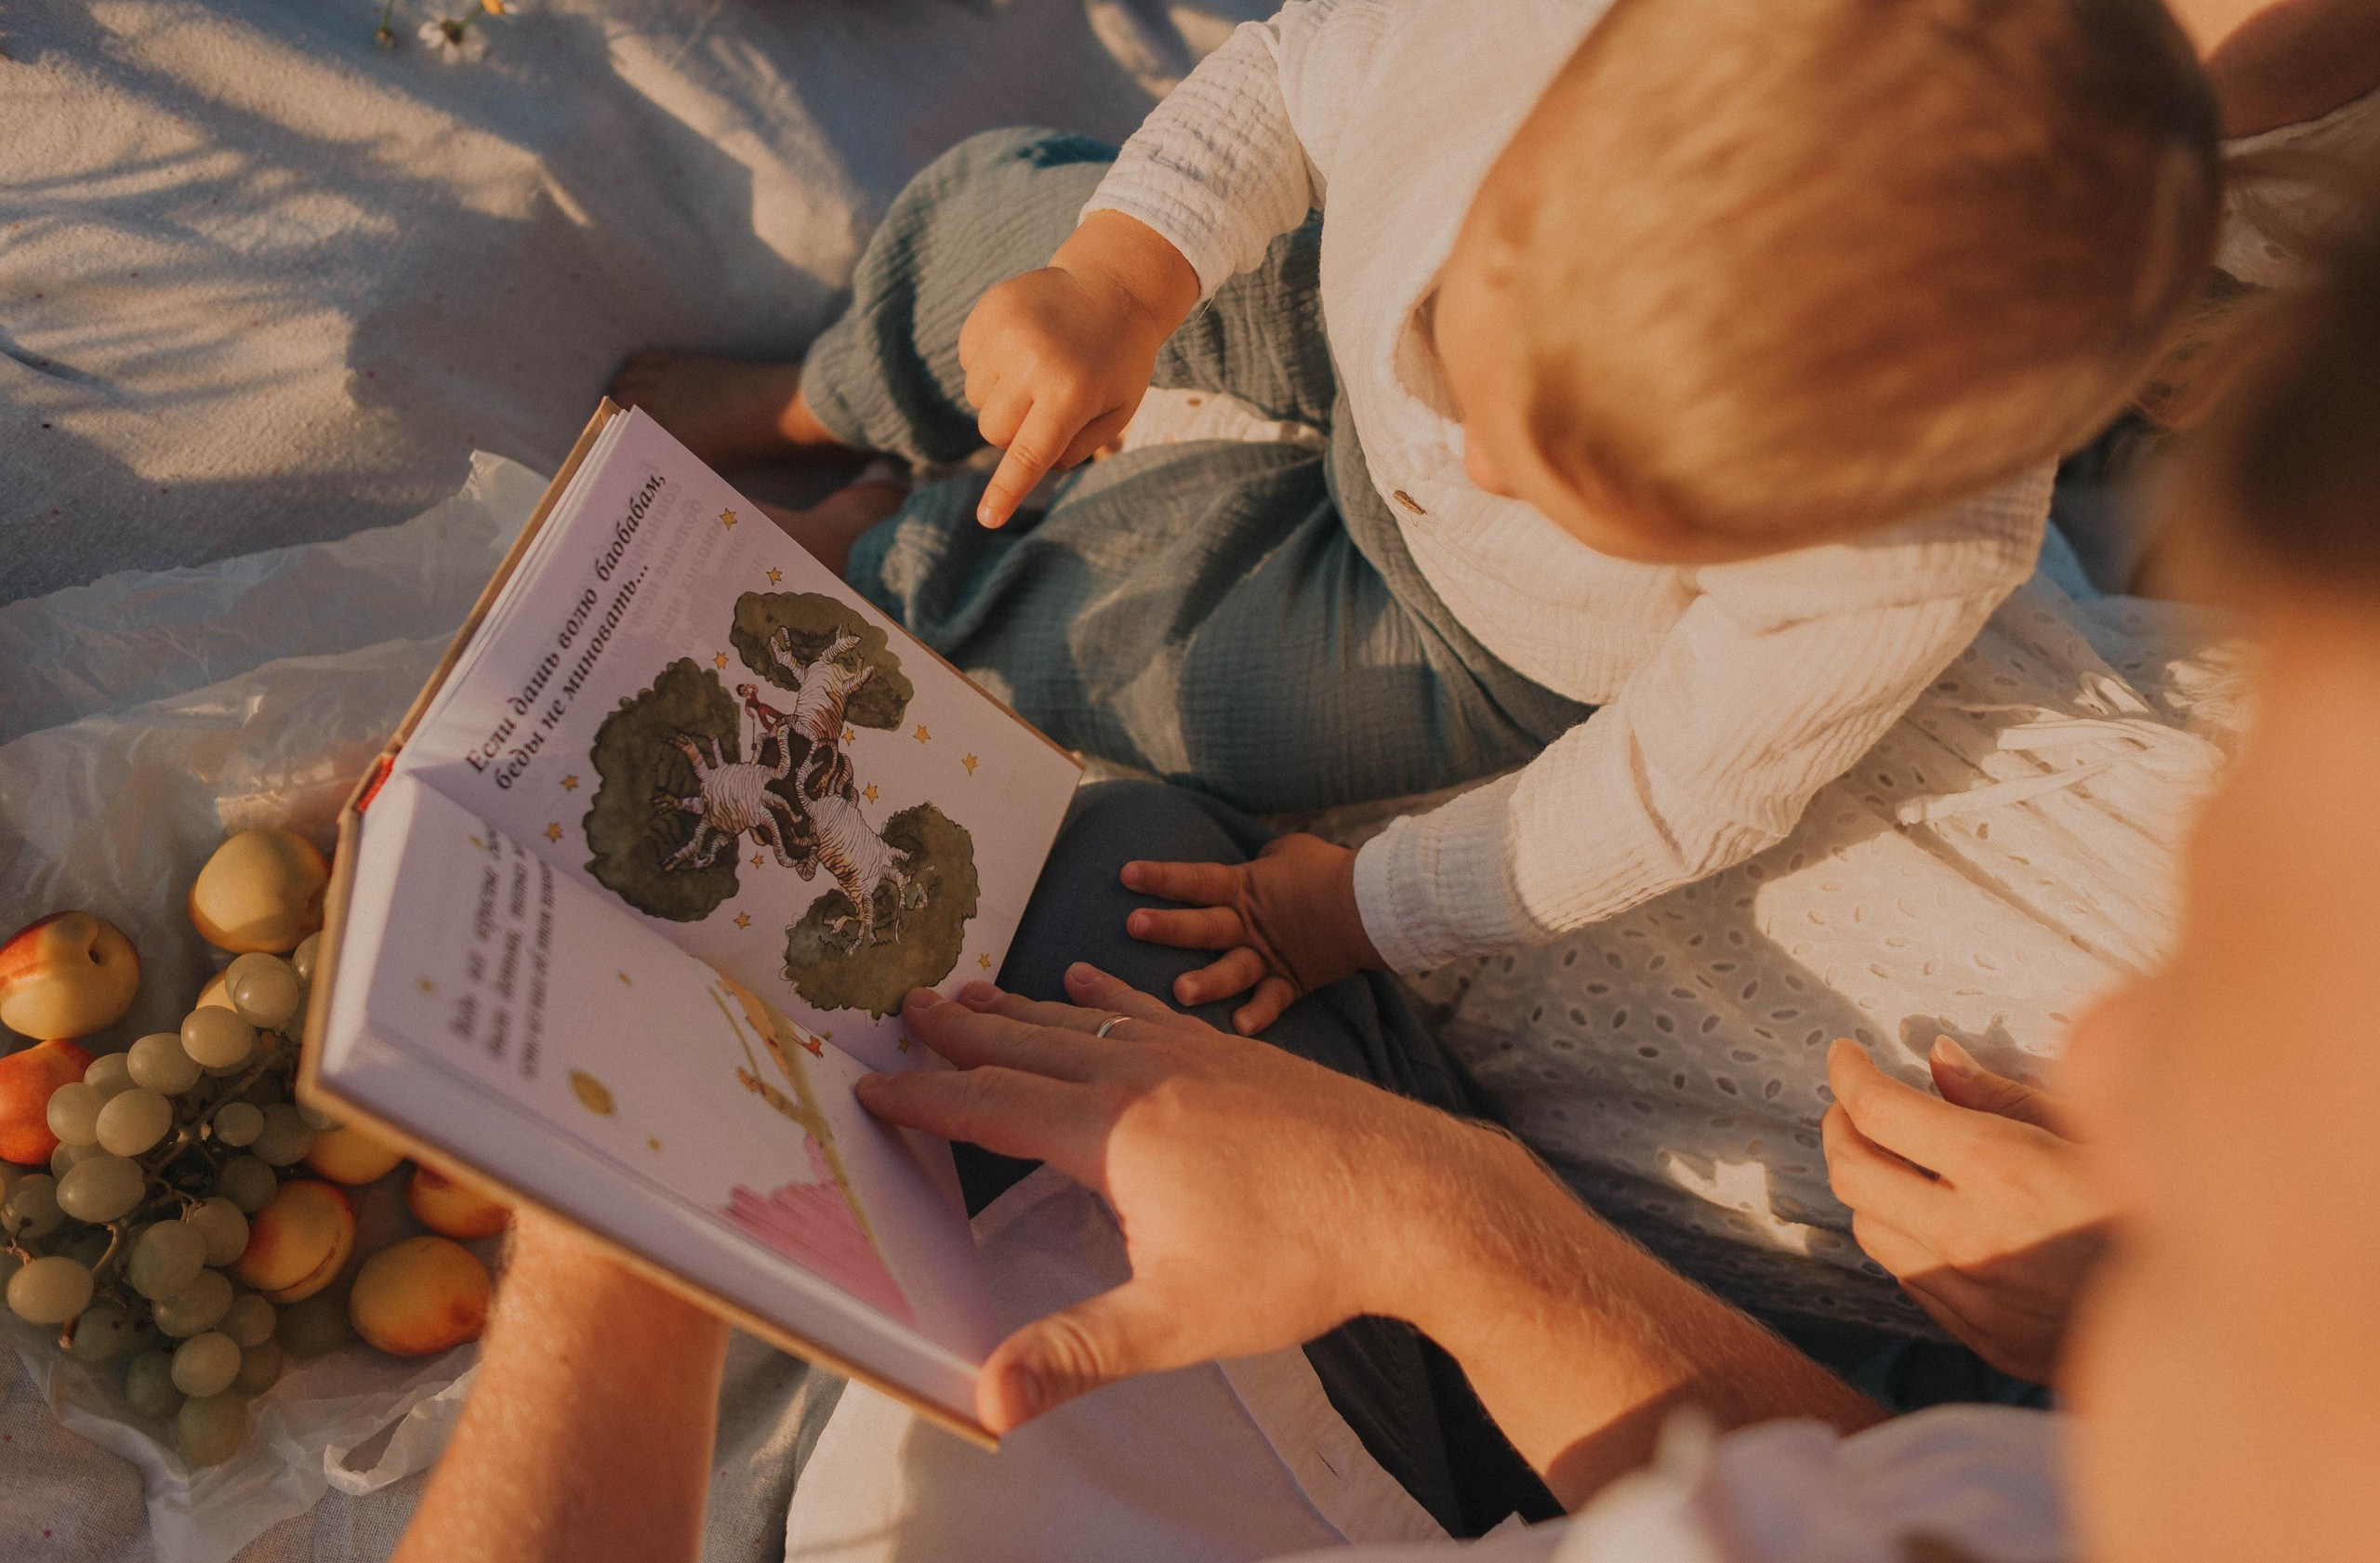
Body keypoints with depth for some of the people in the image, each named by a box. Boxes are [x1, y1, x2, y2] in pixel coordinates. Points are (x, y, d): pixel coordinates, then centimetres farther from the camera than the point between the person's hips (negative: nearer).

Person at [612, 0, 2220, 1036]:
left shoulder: (1916, 574, -43)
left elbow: (1669, 794, -23)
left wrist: (1378, 912, -15)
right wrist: (1117, 279, -28)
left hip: (1474, 647, -2)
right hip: (1348, 326, 3)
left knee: (1092, 625, -7)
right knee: (991, 216, 6)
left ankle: (881, 558, 30)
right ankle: (820, 403, 42)